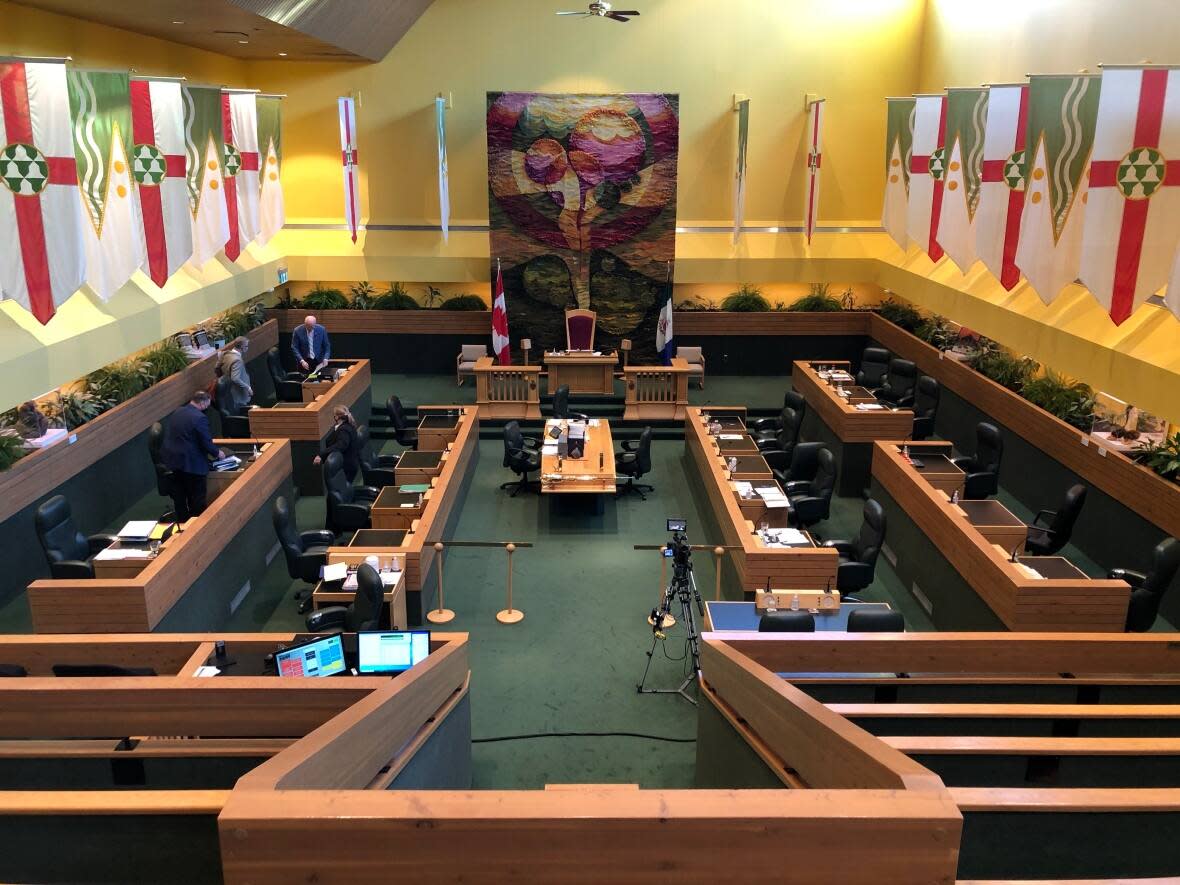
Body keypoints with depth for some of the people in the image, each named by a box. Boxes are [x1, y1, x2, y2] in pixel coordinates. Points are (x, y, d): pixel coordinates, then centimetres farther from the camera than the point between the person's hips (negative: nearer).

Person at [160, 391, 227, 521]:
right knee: (197, 497, 5)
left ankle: (182, 522, 28)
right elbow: (206, 442, -18)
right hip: (191, 463, -8)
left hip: (174, 460, 8)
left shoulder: (176, 412, 5)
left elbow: (174, 436, 15)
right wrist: (217, 453, 1)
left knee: (180, 495, 18)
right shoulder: (200, 418, -20)